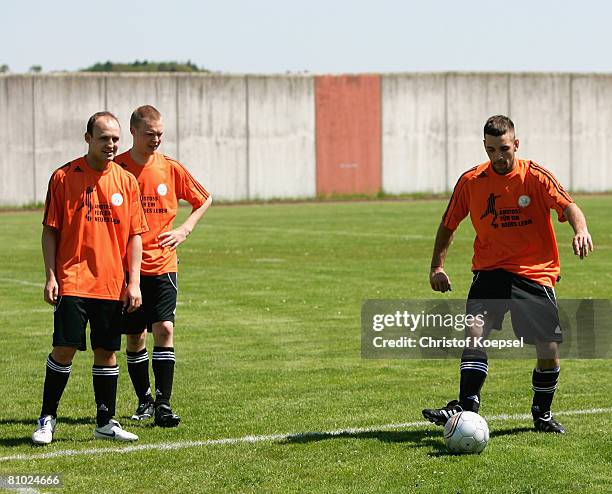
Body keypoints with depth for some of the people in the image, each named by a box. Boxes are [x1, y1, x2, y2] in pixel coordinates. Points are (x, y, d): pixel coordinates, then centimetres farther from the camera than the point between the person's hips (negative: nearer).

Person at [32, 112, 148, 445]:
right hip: (72, 280, -3)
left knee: (107, 352, 7)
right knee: (64, 349, -6)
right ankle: (47, 419, 7)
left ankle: (105, 423, 17)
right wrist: (50, 276, -6)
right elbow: (50, 230, 1)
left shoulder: (126, 182, 7)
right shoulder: (64, 177, -1)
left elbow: (135, 235, 8)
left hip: (112, 285, 3)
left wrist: (133, 282, 1)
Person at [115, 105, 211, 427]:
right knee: (135, 336, 6)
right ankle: (145, 400, 21)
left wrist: (185, 229, 3)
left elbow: (203, 199, 16)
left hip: (162, 265, 0)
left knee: (164, 328, -11)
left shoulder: (171, 169, 2)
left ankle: (163, 404, -10)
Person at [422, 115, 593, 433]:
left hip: (535, 274, -1)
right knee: (475, 332, -22)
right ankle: (466, 405, -26)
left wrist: (580, 230, -41)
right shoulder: (470, 181, 1)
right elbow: (448, 224, 13)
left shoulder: (535, 177, -6)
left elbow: (568, 206, -20)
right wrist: (437, 266, 3)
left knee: (549, 351, -5)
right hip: (489, 272, 1)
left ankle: (542, 414, 18)